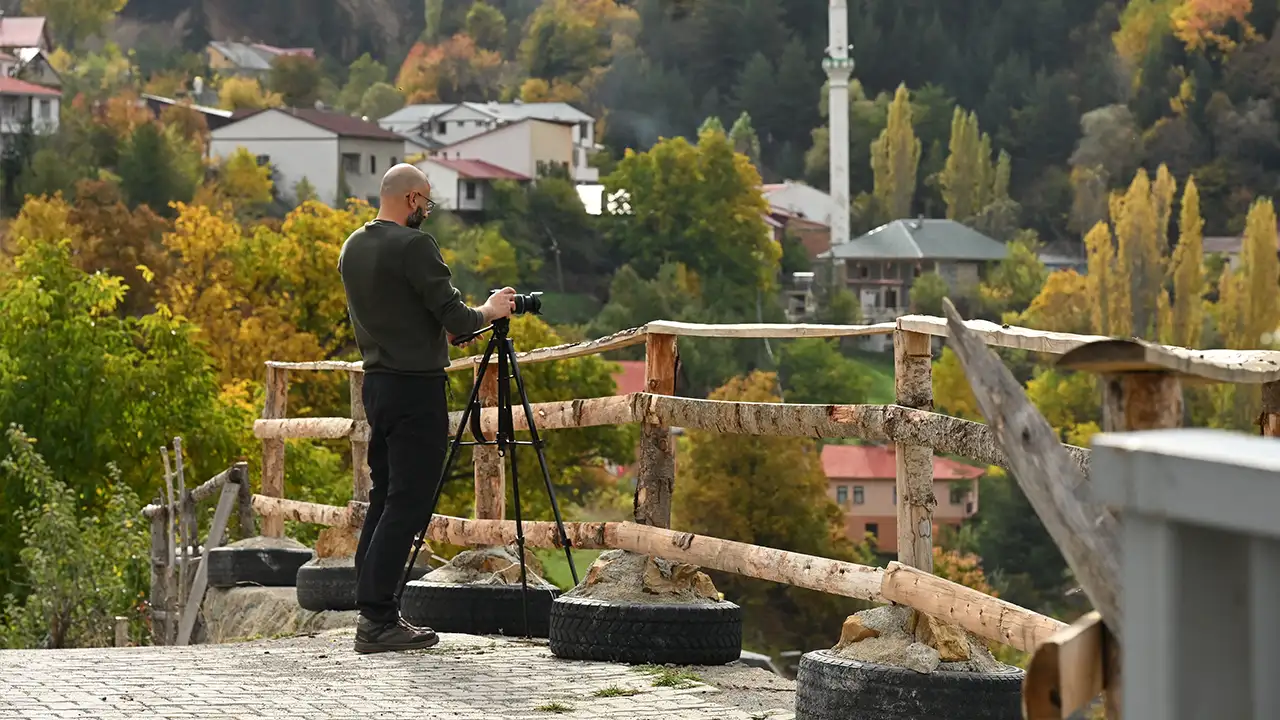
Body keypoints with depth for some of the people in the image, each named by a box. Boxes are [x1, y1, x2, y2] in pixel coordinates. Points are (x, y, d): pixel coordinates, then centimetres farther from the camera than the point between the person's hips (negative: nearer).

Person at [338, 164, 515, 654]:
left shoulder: (353, 248, 11)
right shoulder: (413, 245, -15)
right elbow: (456, 319, -16)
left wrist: (444, 325, 24)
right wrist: (489, 311, 4)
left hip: (377, 383, 9)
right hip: (416, 388, -9)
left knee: (384, 498, 14)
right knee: (407, 504, -7)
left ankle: (372, 610, 13)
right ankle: (378, 619, -11)